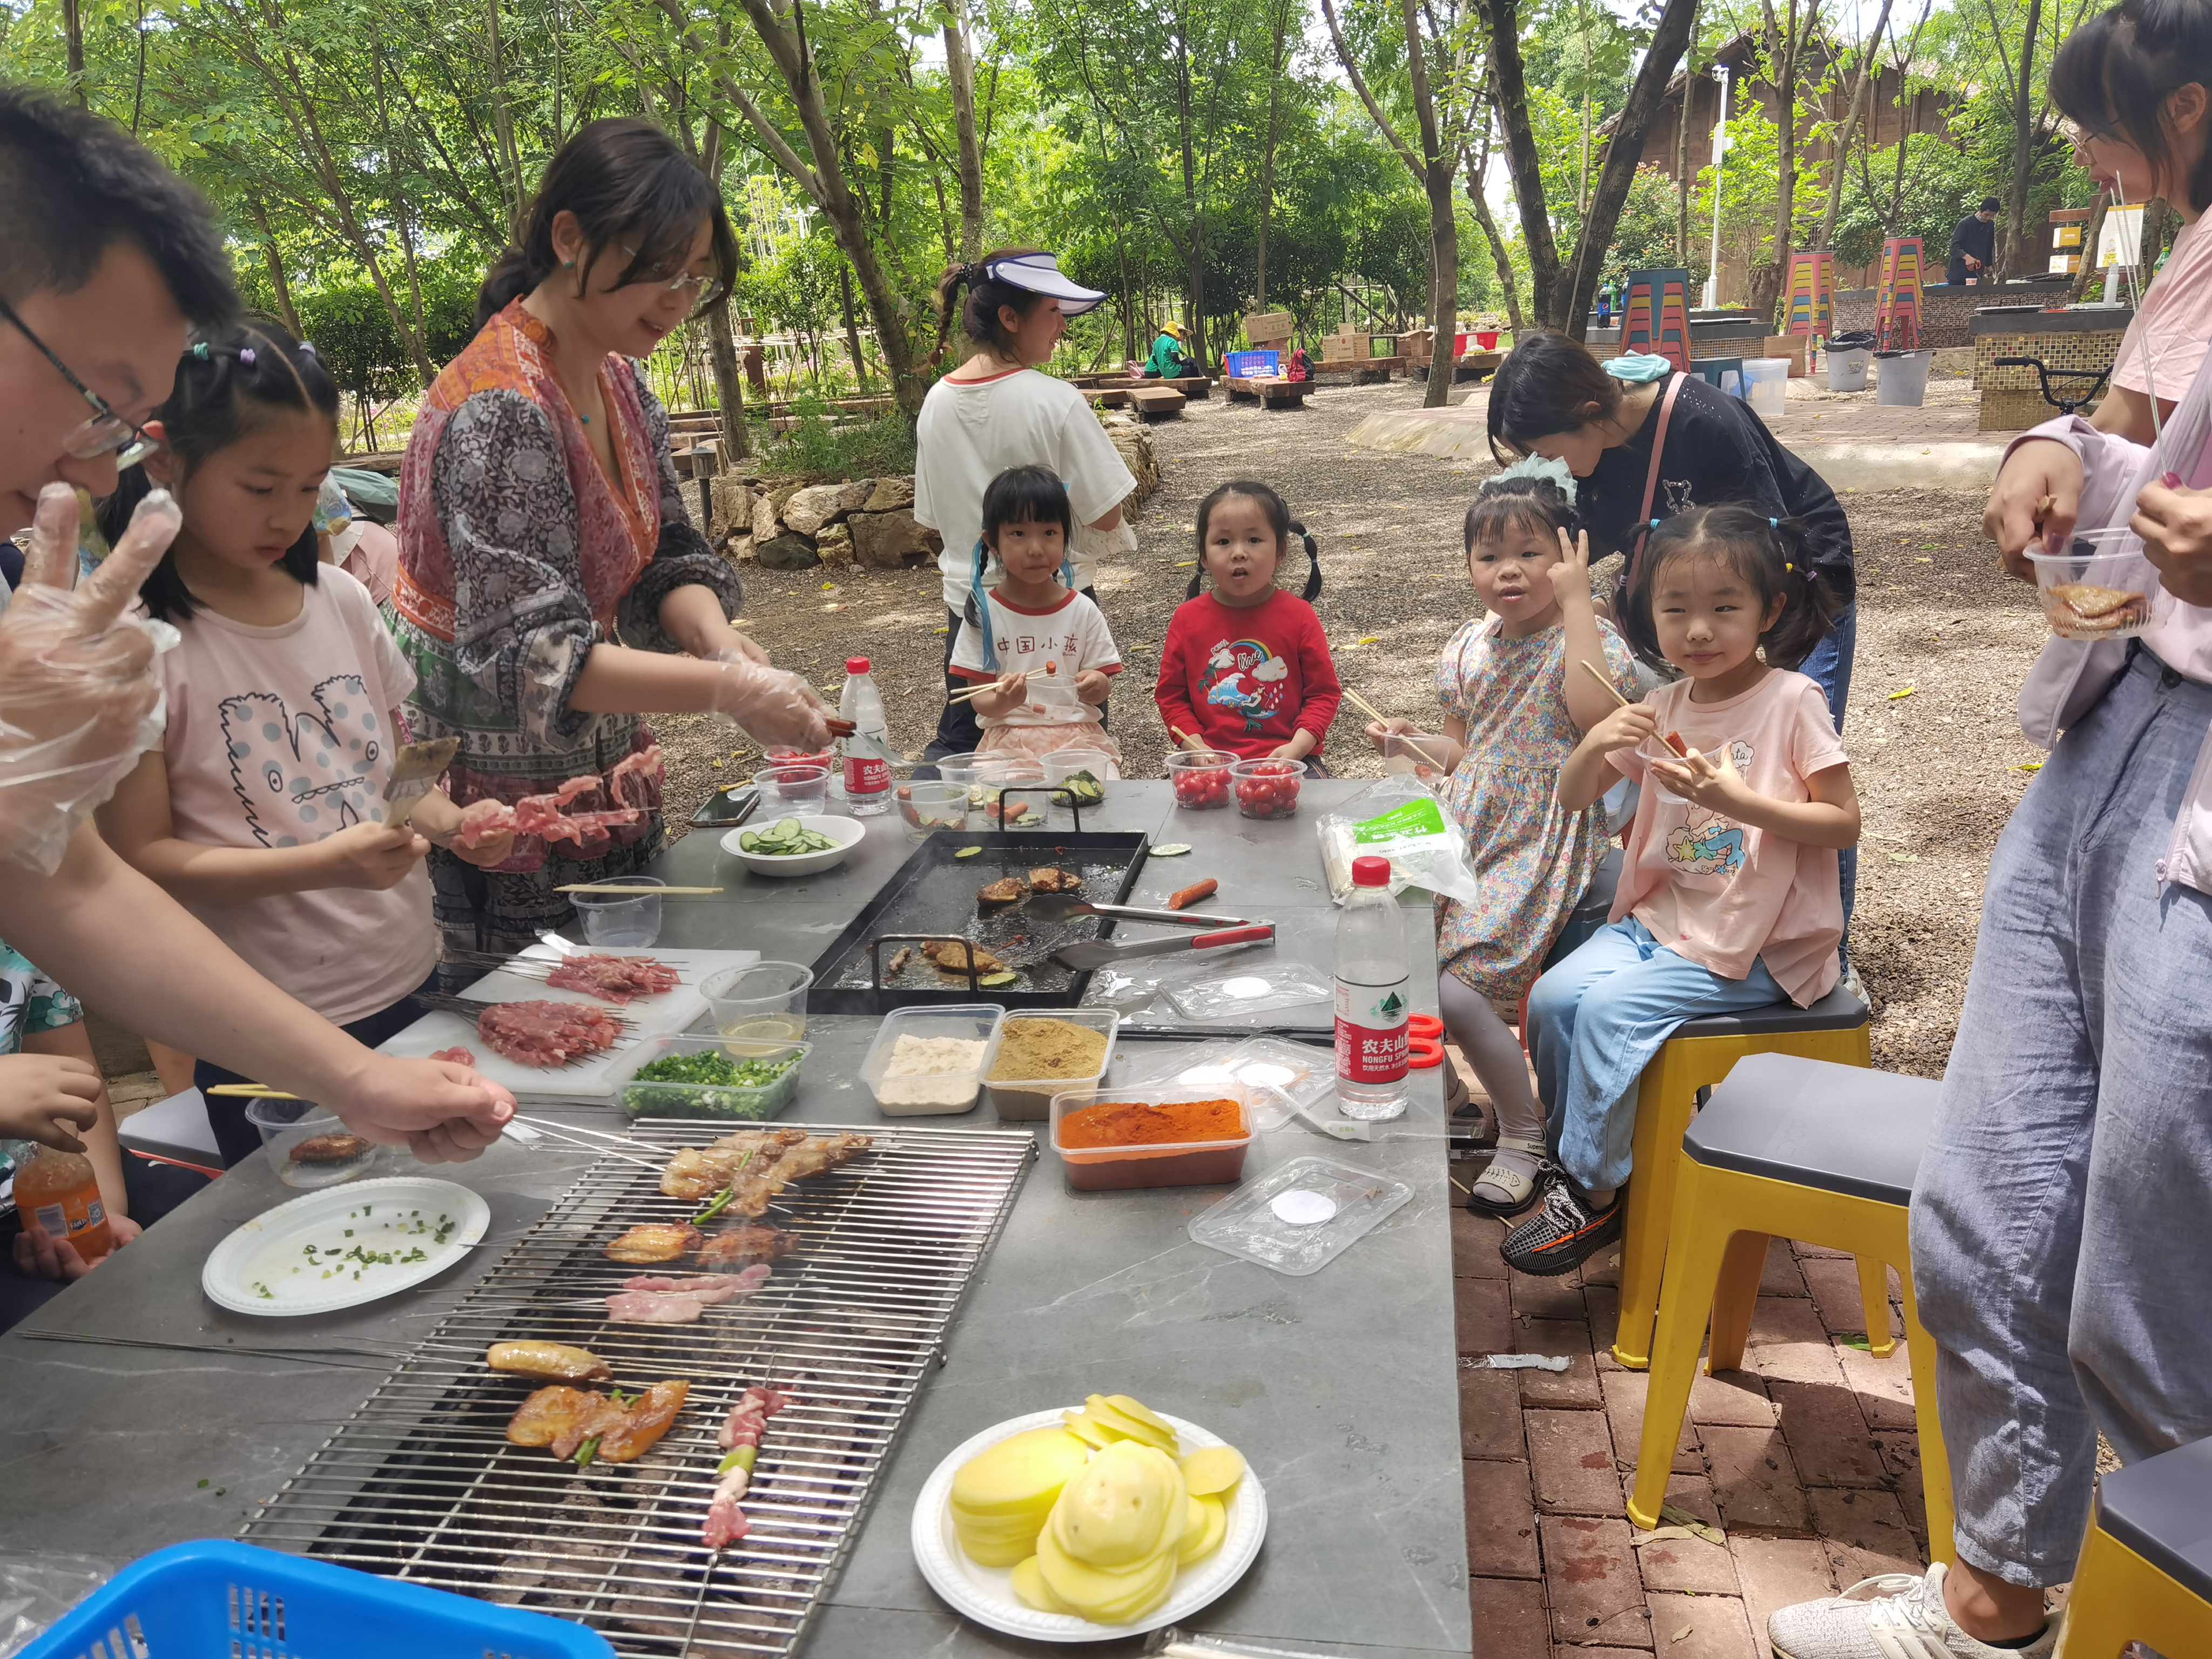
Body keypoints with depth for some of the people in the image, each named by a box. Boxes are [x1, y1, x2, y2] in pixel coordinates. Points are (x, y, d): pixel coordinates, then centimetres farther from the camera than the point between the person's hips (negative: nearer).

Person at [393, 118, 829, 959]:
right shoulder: (498, 409, -24)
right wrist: (725, 689, -39)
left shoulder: (622, 383, 3)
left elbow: (668, 557, 4)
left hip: (605, 779, 8)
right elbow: (530, 650, -30)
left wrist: (722, 641, -18)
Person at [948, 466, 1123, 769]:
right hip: (1008, 737, -1)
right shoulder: (985, 613, 0)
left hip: (1076, 735, 1)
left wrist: (1096, 685, -16)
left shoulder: (1083, 611, 4)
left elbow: (1101, 690, 8)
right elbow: (979, 699, 0)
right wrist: (1002, 702, -23)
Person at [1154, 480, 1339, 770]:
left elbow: (1324, 692, 4)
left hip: (1288, 763, -1)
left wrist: (1297, 748, -10)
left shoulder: (1299, 617, 0)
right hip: (1212, 764, 1)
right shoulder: (1188, 619, 2)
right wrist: (1198, 749, -6)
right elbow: (1170, 694, 8)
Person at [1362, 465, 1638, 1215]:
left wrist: (1576, 599, -25)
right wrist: (1411, 742, 1)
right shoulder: (1470, 648, 11)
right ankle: (1441, 1094, 22)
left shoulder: (1583, 637, -8)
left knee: (1456, 986, -17)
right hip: (1467, 827, 7)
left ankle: (1524, 1138, 7)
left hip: (1541, 842, -7)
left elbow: (1595, 715, -30)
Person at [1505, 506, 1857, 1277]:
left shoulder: (1791, 701, -11)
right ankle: (1577, 1159, 7)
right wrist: (1595, 744, -13)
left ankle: (1594, 1194, -5)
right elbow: (1572, 800, 9)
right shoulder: (1664, 709, 5)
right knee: (1553, 998, -12)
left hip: (1758, 947, -6)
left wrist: (1740, 801, -25)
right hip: (1661, 918, 6)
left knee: (1611, 1008, -22)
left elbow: (1845, 822, -11)